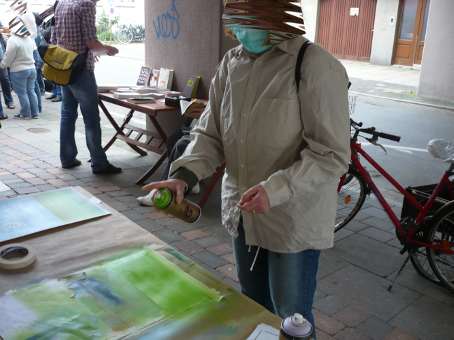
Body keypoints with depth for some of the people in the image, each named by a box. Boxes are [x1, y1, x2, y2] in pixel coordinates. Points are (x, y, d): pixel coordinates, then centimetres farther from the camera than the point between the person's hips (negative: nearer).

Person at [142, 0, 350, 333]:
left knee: (291, 318, 14)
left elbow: (332, 154, -20)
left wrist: (275, 189, -31)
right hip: (243, 214, 6)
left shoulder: (316, 67, -18)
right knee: (252, 307, 26)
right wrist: (184, 175, -13)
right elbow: (210, 133, 3)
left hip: (295, 221, -5)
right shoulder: (231, 64, 1)